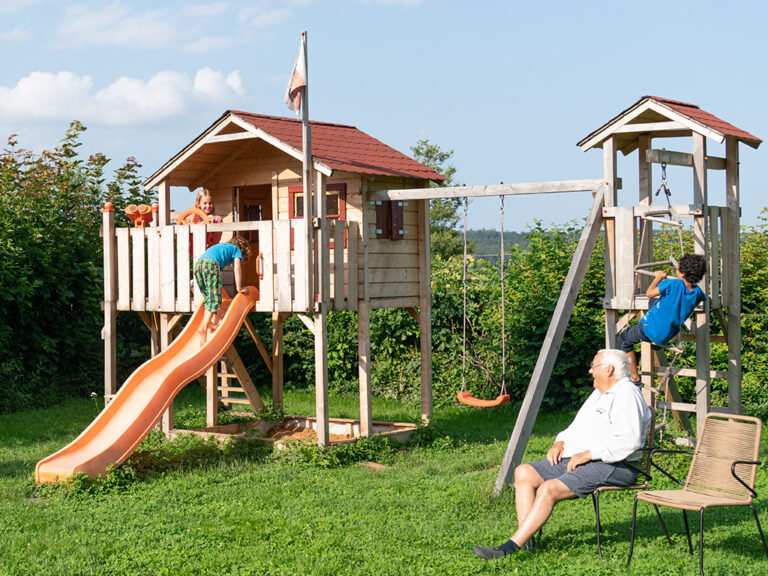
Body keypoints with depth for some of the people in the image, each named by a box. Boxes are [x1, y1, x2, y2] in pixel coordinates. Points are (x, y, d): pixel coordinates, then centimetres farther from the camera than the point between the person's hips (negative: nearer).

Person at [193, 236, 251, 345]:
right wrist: (239, 288, 7)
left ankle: (210, 322, 1)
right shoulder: (237, 250, 22)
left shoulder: (222, 246, 41)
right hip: (211, 264, -7)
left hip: (198, 264, 7)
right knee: (215, 299, -11)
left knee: (209, 298, 17)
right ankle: (204, 327, -25)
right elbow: (237, 268, 7)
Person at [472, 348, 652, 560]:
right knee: (524, 472, -3)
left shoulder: (627, 395, -10)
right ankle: (527, 540, -14)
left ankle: (510, 547, -28)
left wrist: (588, 454, -20)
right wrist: (560, 442, 8)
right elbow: (577, 427, 30)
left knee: (549, 489, -28)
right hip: (576, 459, 11)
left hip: (610, 465, -11)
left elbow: (629, 441, -23)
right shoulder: (599, 394, 23)